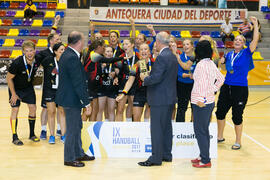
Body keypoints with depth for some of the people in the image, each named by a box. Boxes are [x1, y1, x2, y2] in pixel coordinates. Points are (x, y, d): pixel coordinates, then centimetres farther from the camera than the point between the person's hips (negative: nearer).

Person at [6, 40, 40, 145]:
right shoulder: (17, 63, -31)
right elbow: (9, 78, -19)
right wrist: (13, 94, -16)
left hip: (28, 88, 5)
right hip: (16, 88, -4)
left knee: (33, 108, 2)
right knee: (15, 109, -7)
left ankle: (32, 134, 17)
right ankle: (15, 137, 1)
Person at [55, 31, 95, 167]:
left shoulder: (67, 54, 9)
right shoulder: (72, 58, -23)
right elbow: (78, 83, -24)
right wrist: (87, 102, -19)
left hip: (70, 98, 10)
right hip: (71, 99, -10)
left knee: (77, 127, 20)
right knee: (72, 129, 1)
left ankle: (79, 153, 33)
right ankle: (69, 159, 13)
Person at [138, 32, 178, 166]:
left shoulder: (162, 57, -19)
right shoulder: (173, 56, 11)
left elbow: (156, 78, -25)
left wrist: (144, 78, -5)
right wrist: (149, 77, 17)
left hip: (160, 99, -10)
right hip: (170, 97, 10)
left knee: (156, 128, -4)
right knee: (167, 126, 15)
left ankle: (156, 158, 0)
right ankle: (167, 154, 23)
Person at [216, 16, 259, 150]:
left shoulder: (246, 53, -5)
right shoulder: (229, 54, 8)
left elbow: (255, 40, -19)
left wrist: (255, 24, -24)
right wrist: (222, 62, 3)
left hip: (240, 89, -5)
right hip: (226, 87, 5)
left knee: (237, 116, 1)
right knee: (220, 112, 11)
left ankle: (238, 142, 16)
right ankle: (220, 137, 30)